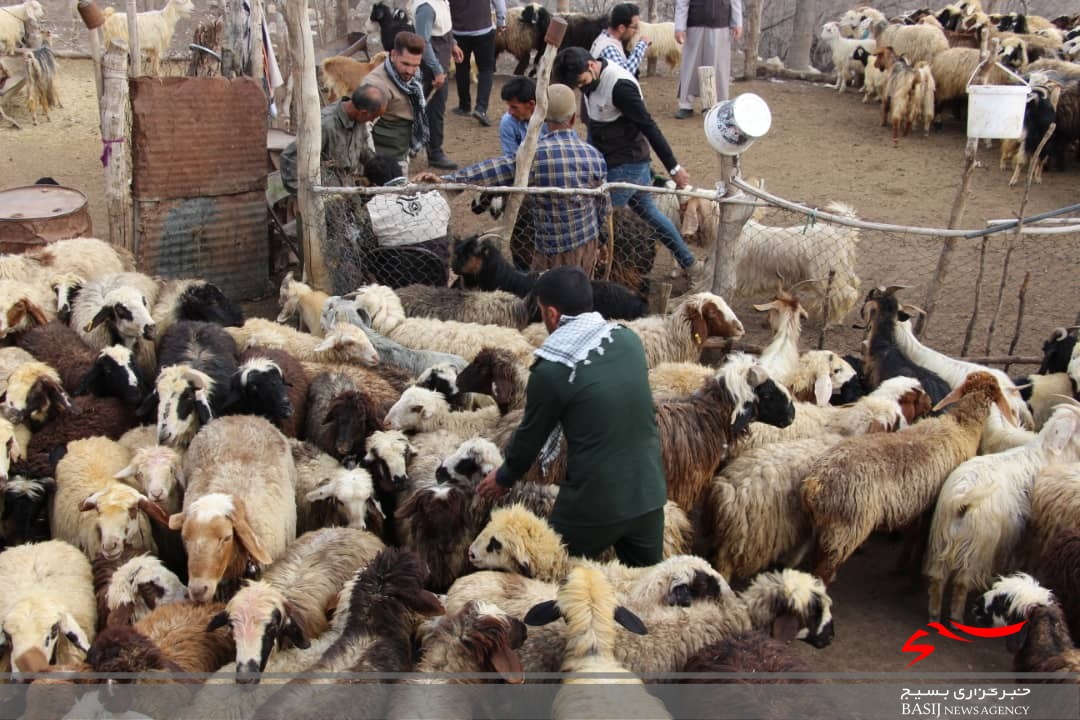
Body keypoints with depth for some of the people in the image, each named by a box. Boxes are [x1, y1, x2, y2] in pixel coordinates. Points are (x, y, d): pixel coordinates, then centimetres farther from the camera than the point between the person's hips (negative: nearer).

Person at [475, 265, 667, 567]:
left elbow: (531, 436, -1)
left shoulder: (551, 370, -16)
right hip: (649, 492, 5)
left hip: (594, 503, -5)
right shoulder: (629, 339, -1)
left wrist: (504, 477, 19)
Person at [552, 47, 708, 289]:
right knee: (650, 213, 17)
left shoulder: (620, 86, -27)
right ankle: (691, 265, 28)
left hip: (627, 164, -9)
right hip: (612, 161, 9)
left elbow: (648, 126, -25)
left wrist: (674, 168, -22)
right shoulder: (591, 79, 1)